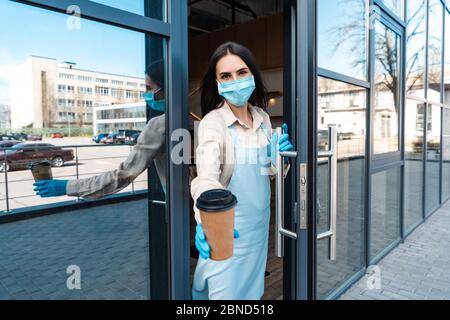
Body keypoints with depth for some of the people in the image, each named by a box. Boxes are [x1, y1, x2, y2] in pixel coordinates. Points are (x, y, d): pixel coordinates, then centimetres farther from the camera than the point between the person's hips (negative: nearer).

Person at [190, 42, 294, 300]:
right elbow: (206, 176, -35)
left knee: (252, 288, 23)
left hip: (259, 222, 6)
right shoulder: (212, 122, -19)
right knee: (227, 290, 8)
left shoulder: (263, 117, 0)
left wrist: (278, 154, -12)